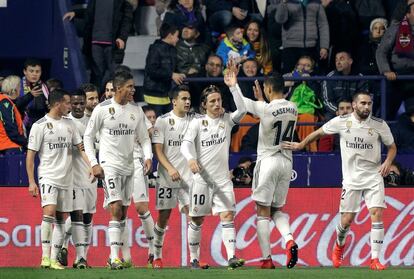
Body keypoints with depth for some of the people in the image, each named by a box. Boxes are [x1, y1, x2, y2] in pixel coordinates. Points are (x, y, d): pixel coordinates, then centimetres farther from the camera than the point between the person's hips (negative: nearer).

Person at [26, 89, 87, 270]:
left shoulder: (69, 124, 12)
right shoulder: (40, 125, -5)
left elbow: (81, 147, 14)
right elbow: (30, 155, -4)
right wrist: (31, 182, -10)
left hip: (66, 179, 6)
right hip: (48, 177, -6)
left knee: (61, 220, 5)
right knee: (49, 212, -21)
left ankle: (54, 259, 10)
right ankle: (45, 256, -20)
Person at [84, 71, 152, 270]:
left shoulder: (136, 110, 6)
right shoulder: (102, 109, -7)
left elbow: (144, 137, 12)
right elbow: (88, 136, -1)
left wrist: (148, 157, -6)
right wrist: (94, 163, -8)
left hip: (128, 167, 6)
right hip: (109, 165, -6)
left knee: (123, 213, 8)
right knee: (116, 209, -17)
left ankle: (115, 256, 16)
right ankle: (114, 257, -18)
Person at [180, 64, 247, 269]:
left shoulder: (227, 120, 5)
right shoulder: (197, 123, -1)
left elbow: (242, 110, -11)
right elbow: (186, 143, -11)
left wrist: (233, 87, -18)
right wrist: (191, 159, -32)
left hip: (222, 179, 2)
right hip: (202, 177, -1)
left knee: (227, 216, -10)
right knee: (197, 219, 5)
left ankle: (232, 257, -17)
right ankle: (194, 258, 16)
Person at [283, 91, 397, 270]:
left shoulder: (379, 125, -4)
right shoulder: (341, 122, -4)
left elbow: (392, 147, 9)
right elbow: (319, 133, 12)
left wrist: (388, 162, -10)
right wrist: (300, 145, 17)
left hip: (374, 177, 0)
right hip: (351, 178, 0)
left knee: (377, 214, -16)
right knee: (347, 220, 1)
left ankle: (375, 259, -11)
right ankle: (339, 246, 35)